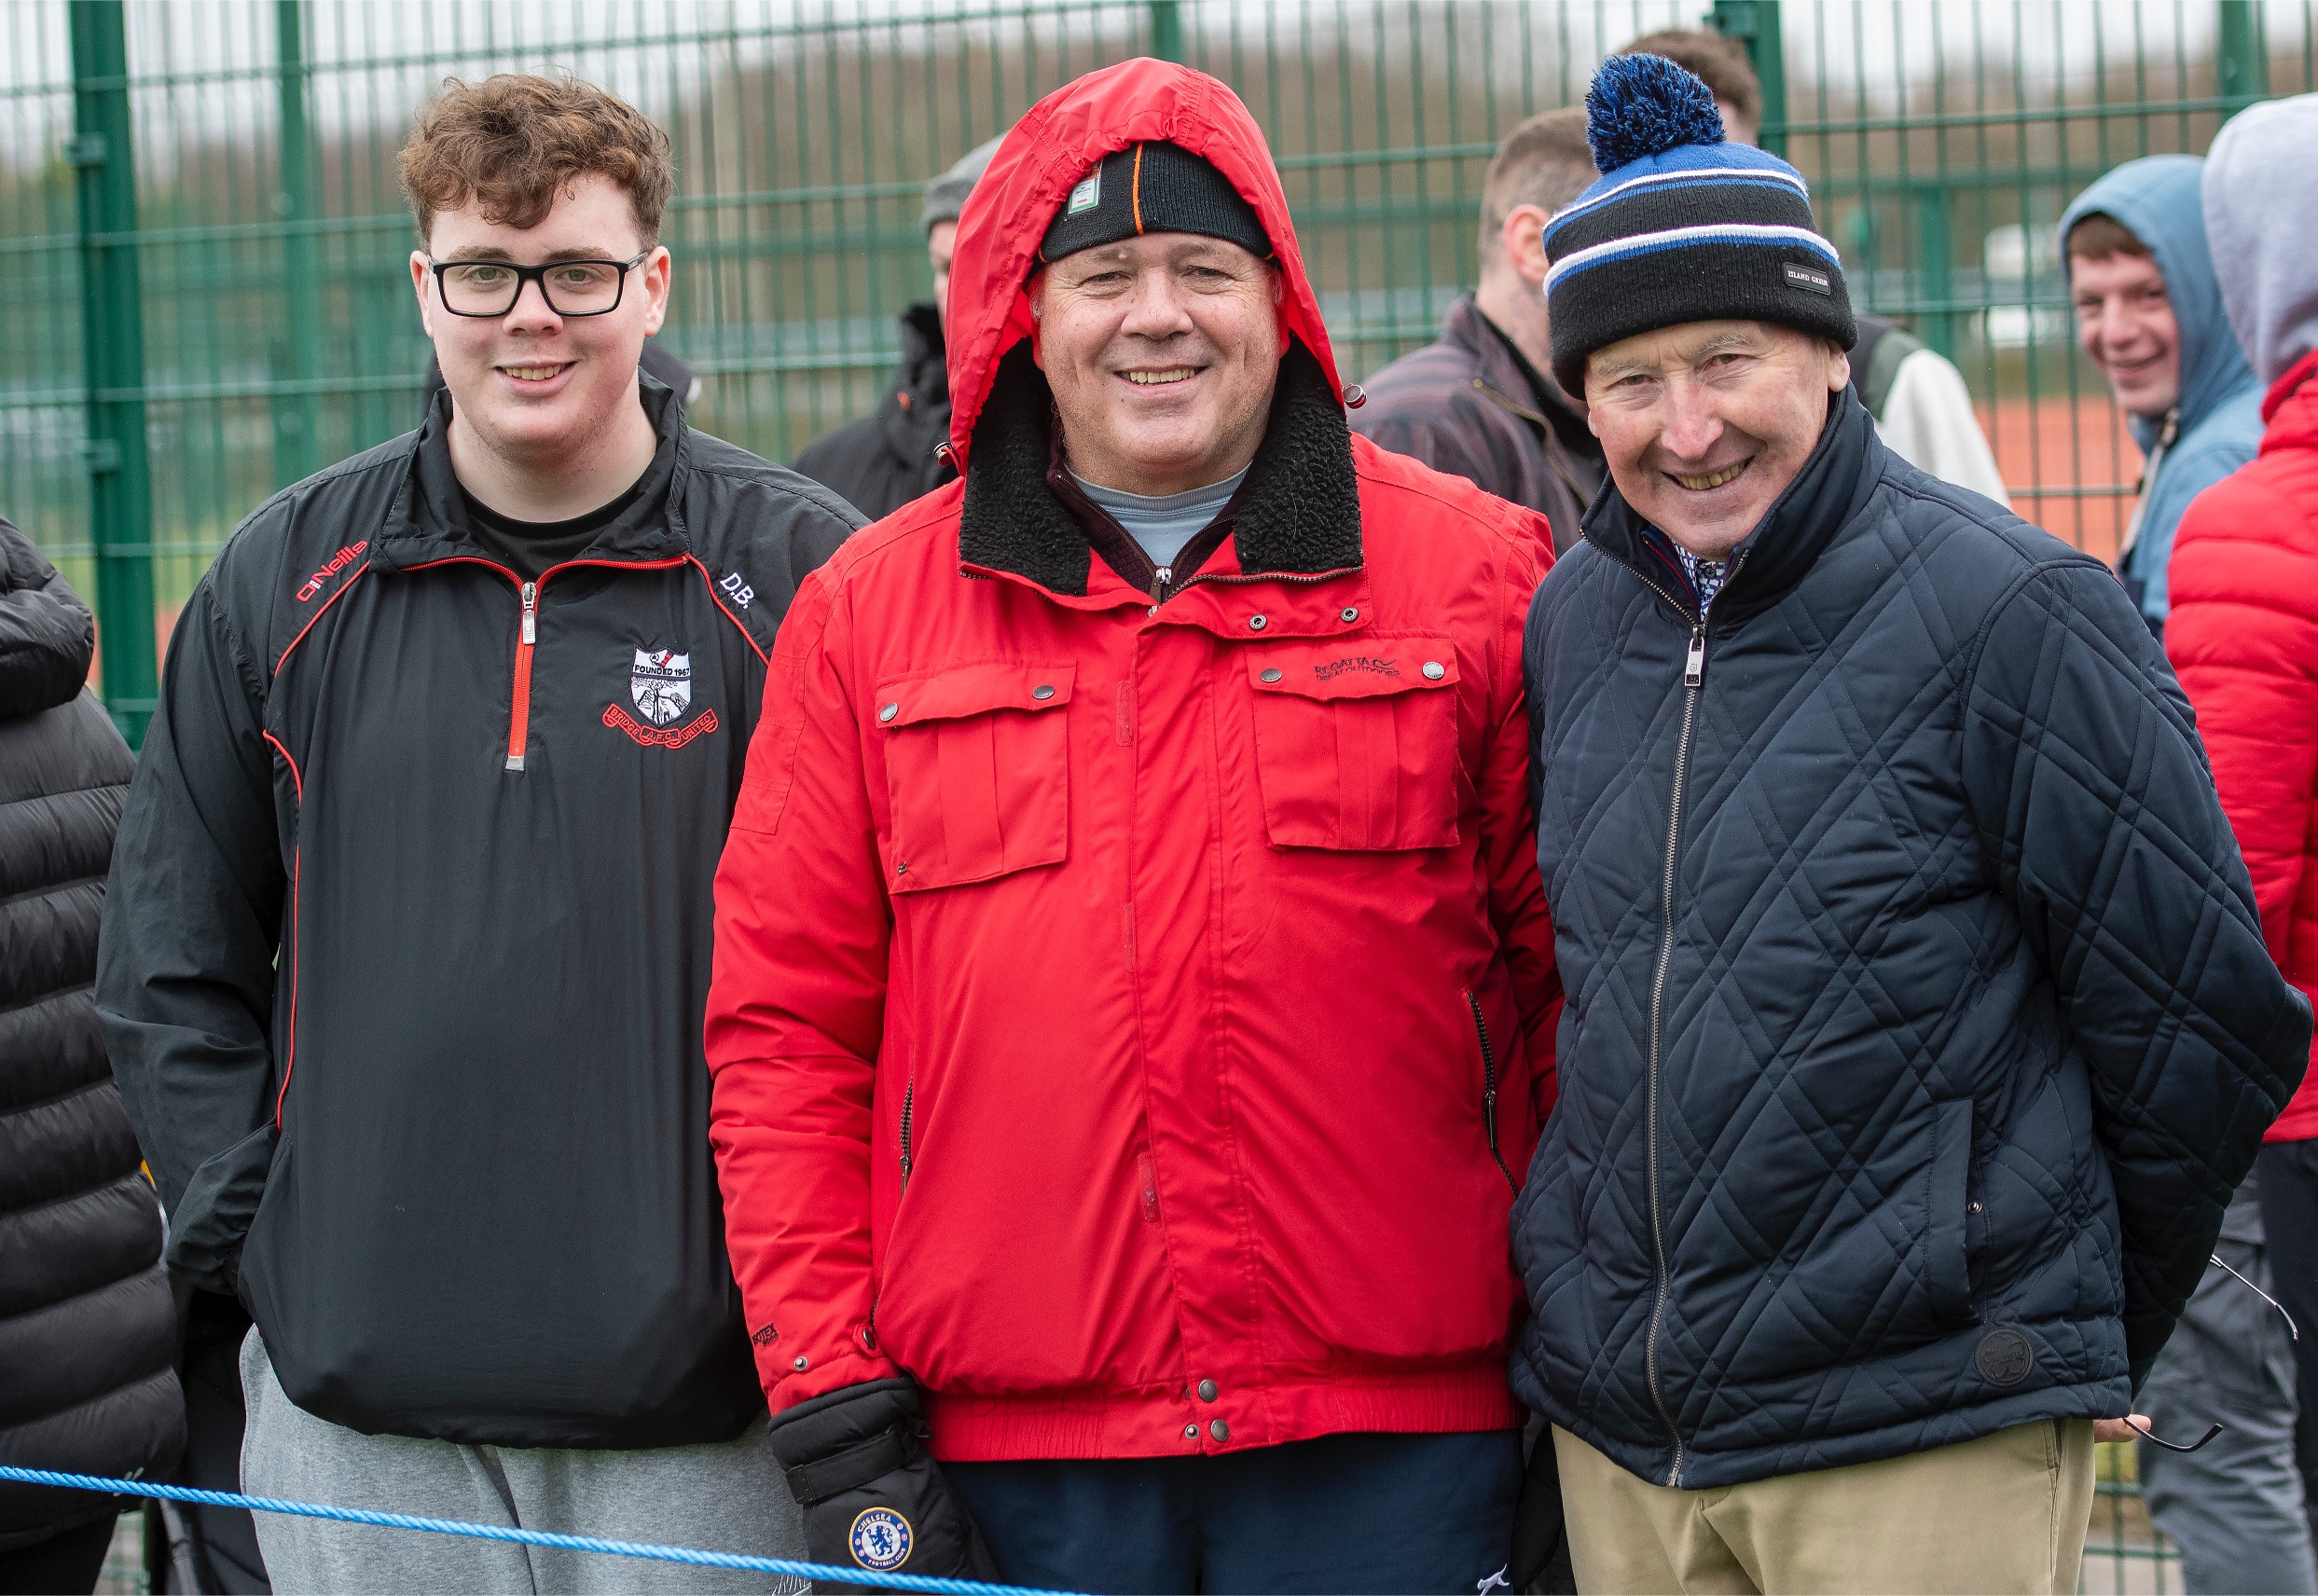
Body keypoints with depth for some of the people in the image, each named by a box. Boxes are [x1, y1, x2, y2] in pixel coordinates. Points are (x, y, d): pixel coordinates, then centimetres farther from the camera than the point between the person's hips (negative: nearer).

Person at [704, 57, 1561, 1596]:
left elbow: (1575, 978, 4)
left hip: (1387, 1433, -1)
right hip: (1023, 1444, 1)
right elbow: (785, 1033, 6)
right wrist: (838, 1417, 0)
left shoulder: (1476, 574, 3)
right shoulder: (866, 615, 7)